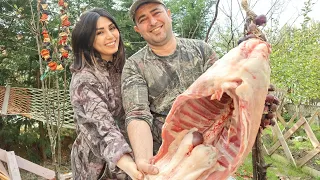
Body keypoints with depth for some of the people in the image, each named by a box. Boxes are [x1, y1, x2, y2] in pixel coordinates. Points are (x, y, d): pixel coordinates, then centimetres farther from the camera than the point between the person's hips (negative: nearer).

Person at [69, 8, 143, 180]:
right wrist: (128, 165, -51)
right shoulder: (85, 79, -23)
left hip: (128, 153, 7)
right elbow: (102, 127, -36)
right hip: (98, 164, -6)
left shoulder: (119, 67, -1)